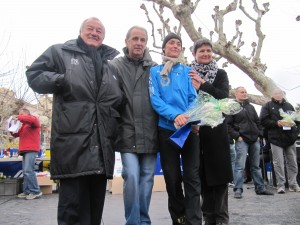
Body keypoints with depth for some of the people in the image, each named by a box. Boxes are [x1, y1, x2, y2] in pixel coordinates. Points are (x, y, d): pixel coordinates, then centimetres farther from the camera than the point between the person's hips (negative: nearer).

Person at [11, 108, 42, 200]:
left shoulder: (34, 119, 5)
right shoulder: (24, 125, 29)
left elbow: (32, 120, -20)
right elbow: (16, 134, 28)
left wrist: (19, 118, -11)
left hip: (31, 150, -9)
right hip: (25, 150, 9)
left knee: (28, 170, -17)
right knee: (25, 172, 6)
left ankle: (36, 192, -16)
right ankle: (27, 191, 7)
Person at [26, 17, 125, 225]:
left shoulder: (112, 62, 23)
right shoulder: (60, 52, 11)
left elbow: (120, 99, 29)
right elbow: (34, 75, 3)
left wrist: (119, 100, 7)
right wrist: (61, 80, -13)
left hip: (101, 142, 5)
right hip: (73, 138, -4)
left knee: (96, 200, 12)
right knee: (73, 199, -3)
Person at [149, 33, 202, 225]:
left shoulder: (187, 71, 10)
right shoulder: (155, 71, 6)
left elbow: (193, 98, 2)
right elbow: (155, 99, -5)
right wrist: (175, 115, -22)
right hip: (167, 129, 0)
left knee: (192, 177, -2)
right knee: (172, 178, 7)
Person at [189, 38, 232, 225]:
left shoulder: (220, 74, 11)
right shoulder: (189, 74, 10)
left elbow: (224, 96, -5)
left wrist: (202, 85, -13)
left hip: (216, 129, 0)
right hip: (195, 129, 0)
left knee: (219, 173, -2)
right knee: (202, 175, 3)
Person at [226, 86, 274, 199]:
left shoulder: (251, 107, 20)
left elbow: (258, 122, 23)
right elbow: (228, 124, -8)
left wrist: (259, 134, 11)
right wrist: (237, 136, -14)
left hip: (255, 140, 6)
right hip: (242, 140, -6)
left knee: (256, 166, 12)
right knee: (240, 166, -9)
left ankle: (260, 188, 19)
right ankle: (238, 190, -4)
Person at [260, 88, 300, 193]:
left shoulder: (289, 106, 17)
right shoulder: (268, 106, 6)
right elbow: (263, 121, -3)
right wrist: (276, 123, -14)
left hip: (290, 138, 4)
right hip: (276, 139, -4)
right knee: (278, 163, -4)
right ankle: (281, 185, 4)